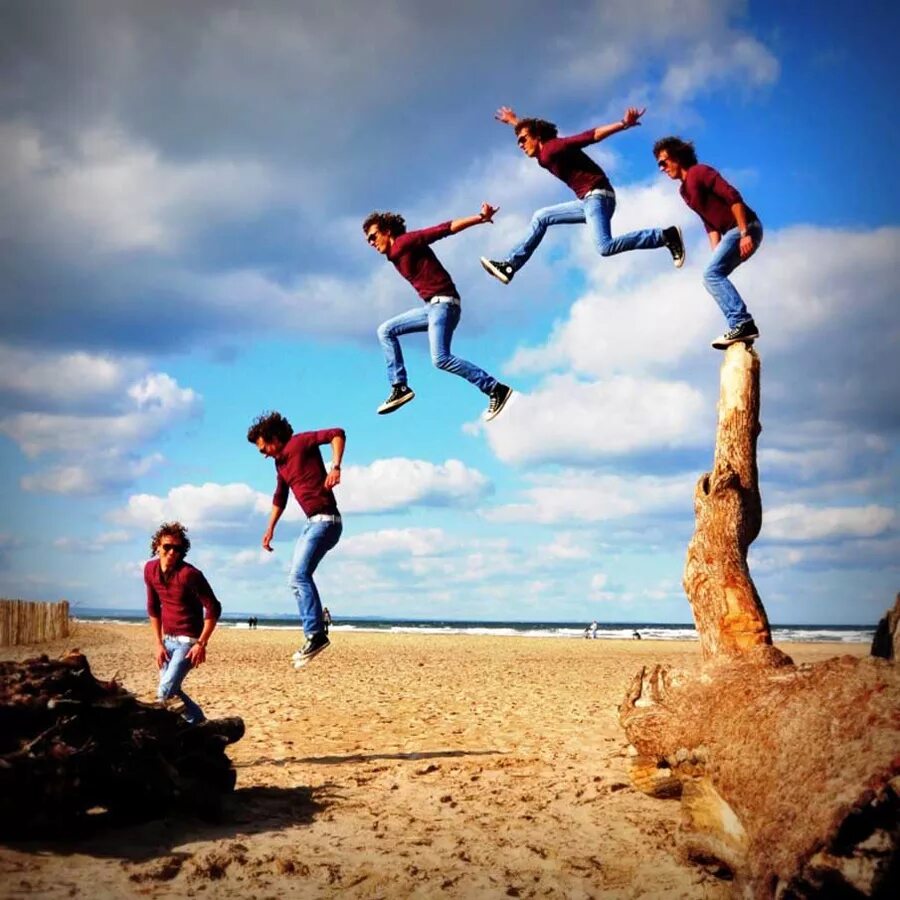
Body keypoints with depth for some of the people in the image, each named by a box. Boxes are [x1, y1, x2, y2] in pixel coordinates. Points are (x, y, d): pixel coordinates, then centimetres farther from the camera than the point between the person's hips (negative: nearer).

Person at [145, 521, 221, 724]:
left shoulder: (189, 574, -22)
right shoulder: (150, 570, -2)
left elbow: (213, 608, -18)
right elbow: (153, 608, 10)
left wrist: (201, 644, -19)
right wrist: (159, 643, 5)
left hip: (188, 641, -7)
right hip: (168, 640, 7)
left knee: (165, 693, -15)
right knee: (171, 692, 13)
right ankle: (200, 724, 29)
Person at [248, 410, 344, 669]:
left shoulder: (301, 443, -8)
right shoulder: (280, 463, 18)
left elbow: (337, 434, -22)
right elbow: (279, 499, 31)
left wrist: (335, 468, -34)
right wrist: (270, 529, 30)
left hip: (325, 520, -10)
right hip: (312, 523, 10)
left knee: (299, 576, -19)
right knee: (297, 579, 10)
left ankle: (316, 635, -20)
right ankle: (314, 635, 12)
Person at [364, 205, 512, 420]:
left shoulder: (405, 242, -5)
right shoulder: (395, 256, 21)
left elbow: (445, 228, -9)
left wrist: (480, 218, -14)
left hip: (443, 302, -10)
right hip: (432, 306, 10)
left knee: (440, 358, -22)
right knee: (385, 330, 11)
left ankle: (496, 390, -16)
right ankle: (399, 387, 4)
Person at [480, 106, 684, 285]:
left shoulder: (554, 147, -8)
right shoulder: (543, 156, 18)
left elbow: (592, 135, -17)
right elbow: (532, 129, 42)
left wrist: (623, 124, -26)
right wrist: (515, 122, 56)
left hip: (598, 196, -10)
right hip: (589, 200, 10)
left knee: (605, 247, -29)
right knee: (540, 218, 17)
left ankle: (666, 235, -23)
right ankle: (510, 265, 17)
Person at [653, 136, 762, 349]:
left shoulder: (700, 172, -7)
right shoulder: (685, 190, 21)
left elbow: (733, 197, -18)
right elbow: (710, 224, 19)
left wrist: (744, 233, -25)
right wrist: (717, 255, 8)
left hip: (744, 228, -10)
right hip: (734, 232, 10)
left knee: (712, 274, -17)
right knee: (713, 276, 10)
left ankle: (742, 323, -25)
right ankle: (742, 325, 5)